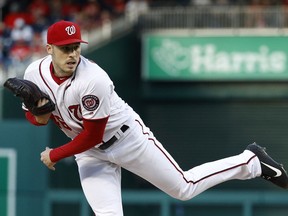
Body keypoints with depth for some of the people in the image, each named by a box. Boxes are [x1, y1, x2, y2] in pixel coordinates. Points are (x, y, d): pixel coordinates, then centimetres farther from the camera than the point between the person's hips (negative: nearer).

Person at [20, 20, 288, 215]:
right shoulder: (35, 73, -14)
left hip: (126, 137, -5)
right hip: (89, 153, 5)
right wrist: (39, 114, -23)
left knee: (184, 187, 5)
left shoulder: (92, 80, -33)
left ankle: (250, 161, 24)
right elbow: (36, 119, 1)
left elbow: (92, 137, -26)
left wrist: (54, 155, -18)